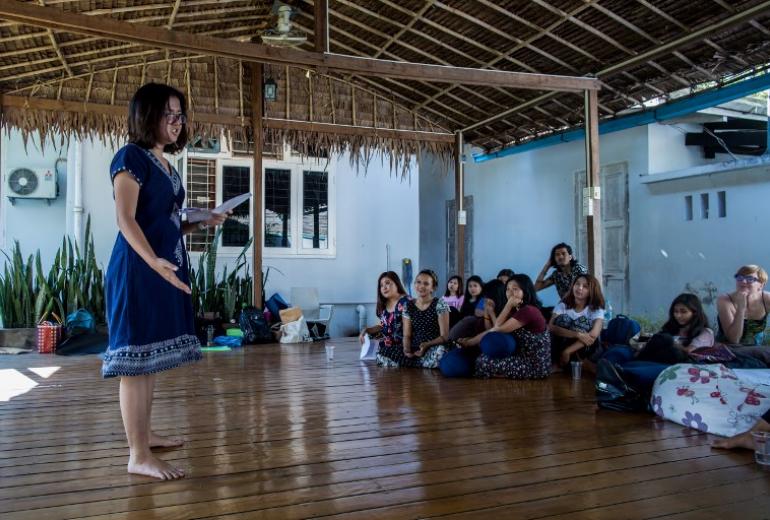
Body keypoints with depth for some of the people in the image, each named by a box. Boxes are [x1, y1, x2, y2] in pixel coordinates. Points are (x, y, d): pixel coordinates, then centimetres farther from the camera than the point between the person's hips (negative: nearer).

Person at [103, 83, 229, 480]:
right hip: (139, 269, -9)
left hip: (166, 267, 9)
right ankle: (139, 456, -1)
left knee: (152, 355, 14)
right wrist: (154, 262, -30)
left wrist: (202, 223, 7)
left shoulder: (166, 164, 18)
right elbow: (126, 220, -17)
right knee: (136, 358, -6)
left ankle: (144, 434, 27)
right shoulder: (131, 157, -8)